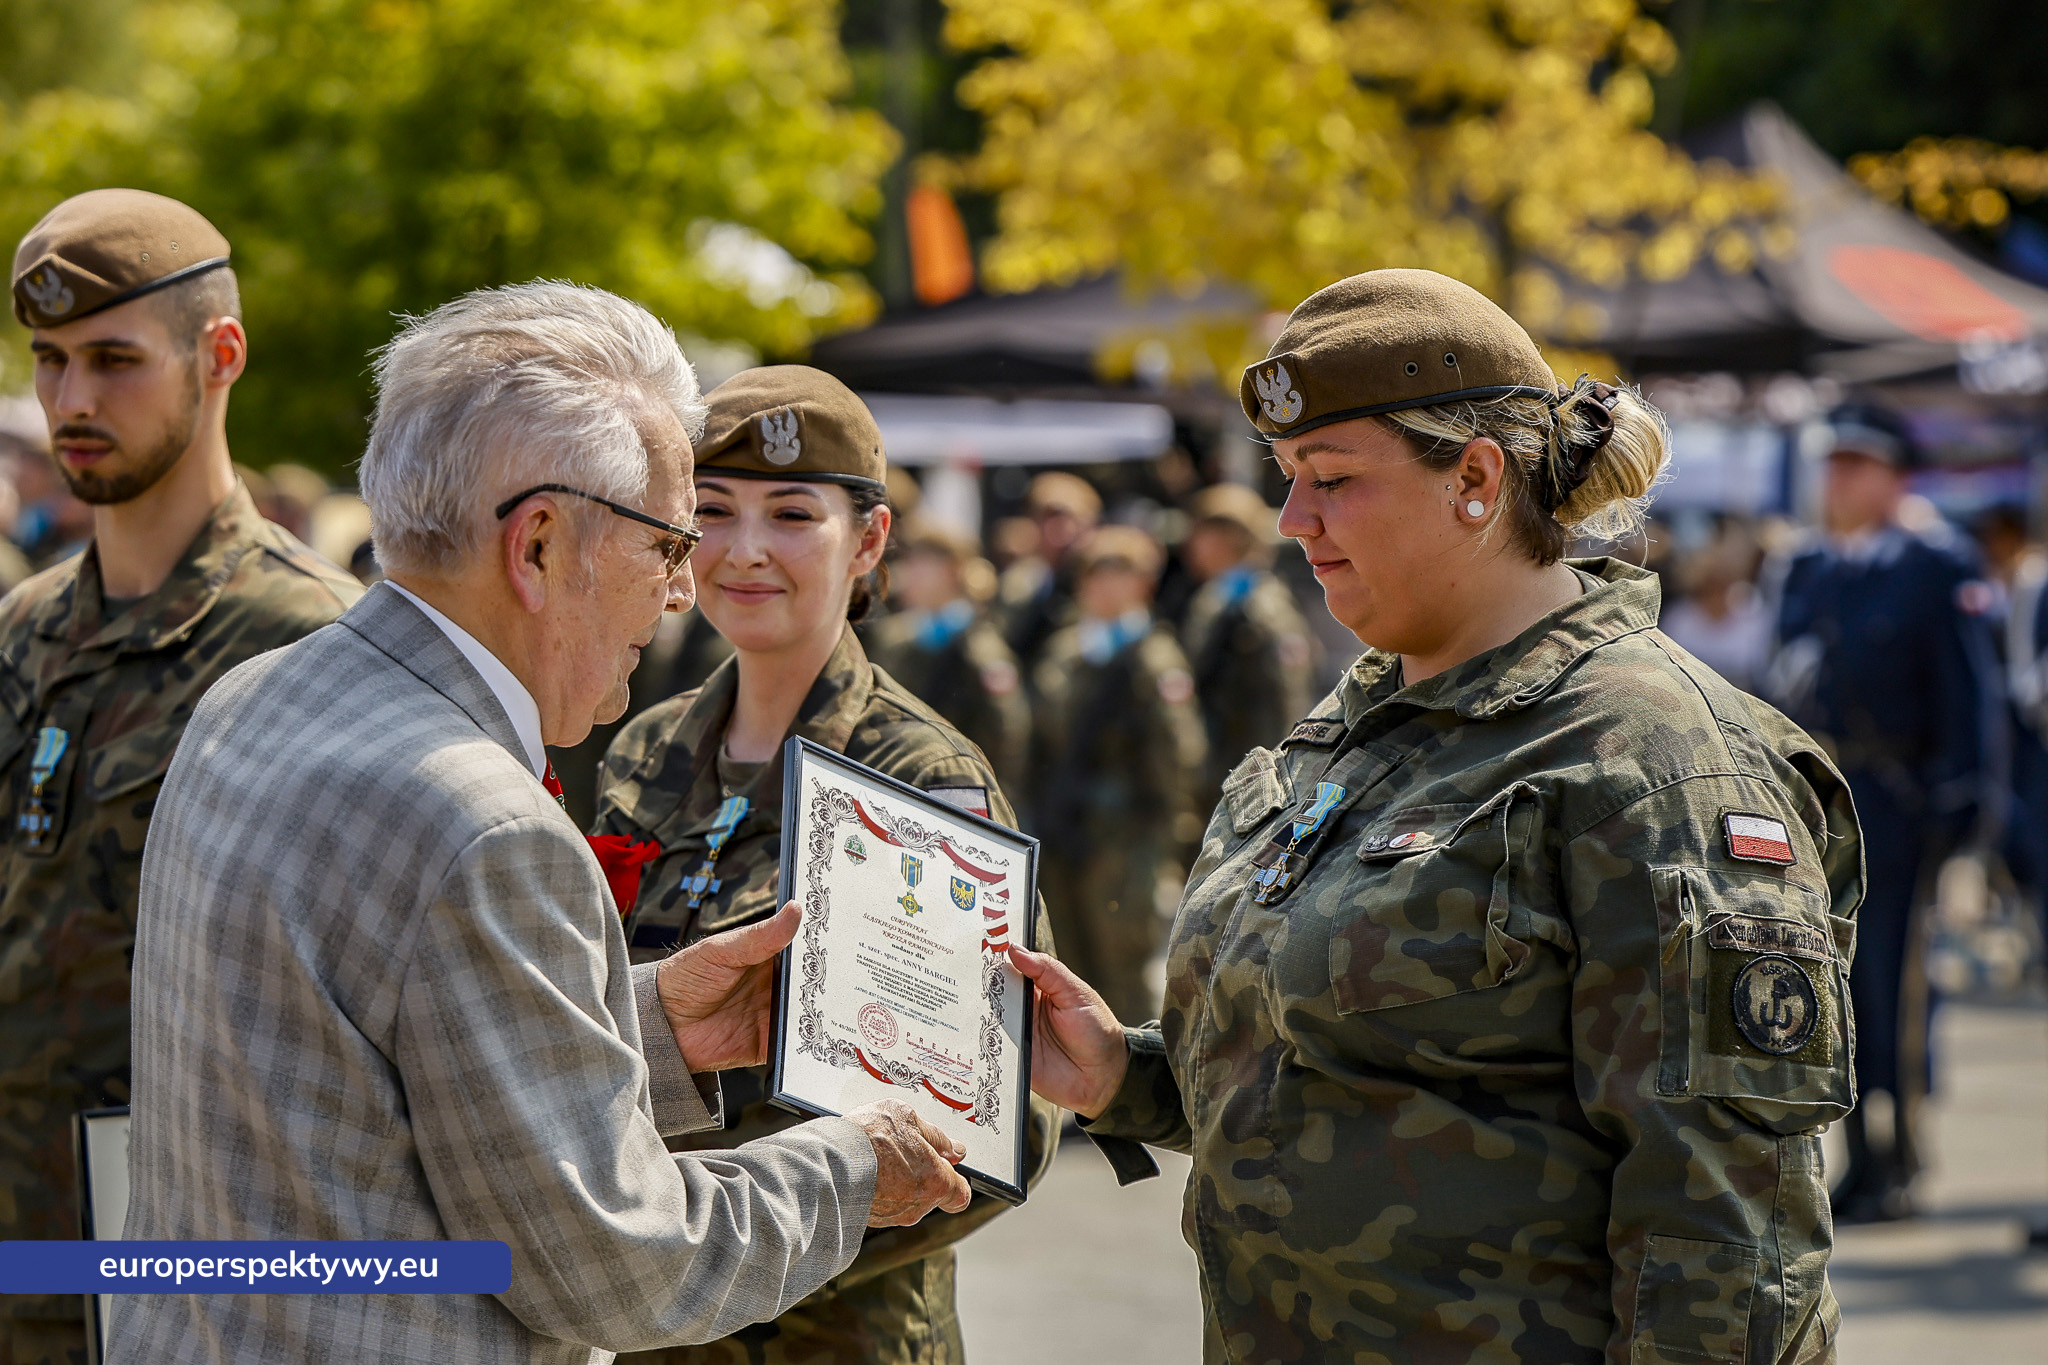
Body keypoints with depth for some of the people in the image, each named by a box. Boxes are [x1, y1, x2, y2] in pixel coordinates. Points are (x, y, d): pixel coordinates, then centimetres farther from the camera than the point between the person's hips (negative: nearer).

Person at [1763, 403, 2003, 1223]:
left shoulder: (1936, 570, -4)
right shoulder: (1805, 573, 15)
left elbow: (1969, 694, -7)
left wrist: (1959, 797, -14)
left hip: (1894, 808, -6)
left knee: (1892, 985, -5)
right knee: (1840, 984, 9)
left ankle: (1895, 1170, 2)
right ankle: (1865, 1160, 18)